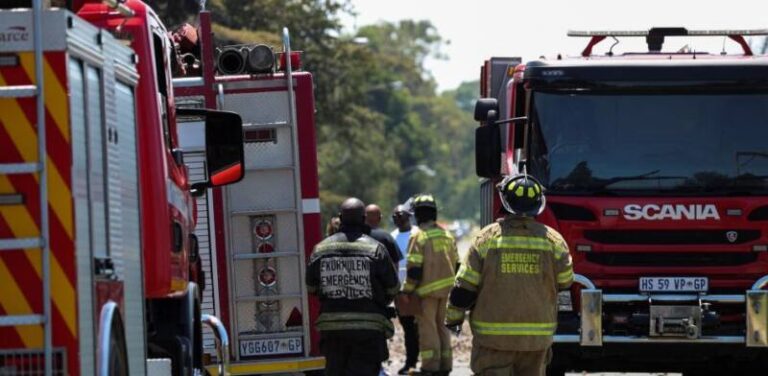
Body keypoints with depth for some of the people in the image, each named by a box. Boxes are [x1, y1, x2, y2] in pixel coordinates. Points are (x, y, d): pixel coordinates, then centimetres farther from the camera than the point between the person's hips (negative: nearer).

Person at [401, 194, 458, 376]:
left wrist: (407, 290, -6)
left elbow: (414, 269, -15)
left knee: (428, 327, -1)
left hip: (427, 290, -6)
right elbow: (456, 264, 13)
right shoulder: (447, 236, 8)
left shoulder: (419, 237, -11)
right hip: (446, 288, 6)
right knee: (442, 327, 14)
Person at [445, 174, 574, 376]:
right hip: (537, 336, 2)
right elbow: (565, 281, 8)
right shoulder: (553, 240, -2)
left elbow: (465, 286, -4)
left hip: (493, 335, -2)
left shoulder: (486, 238, -6)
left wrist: (454, 317, 11)